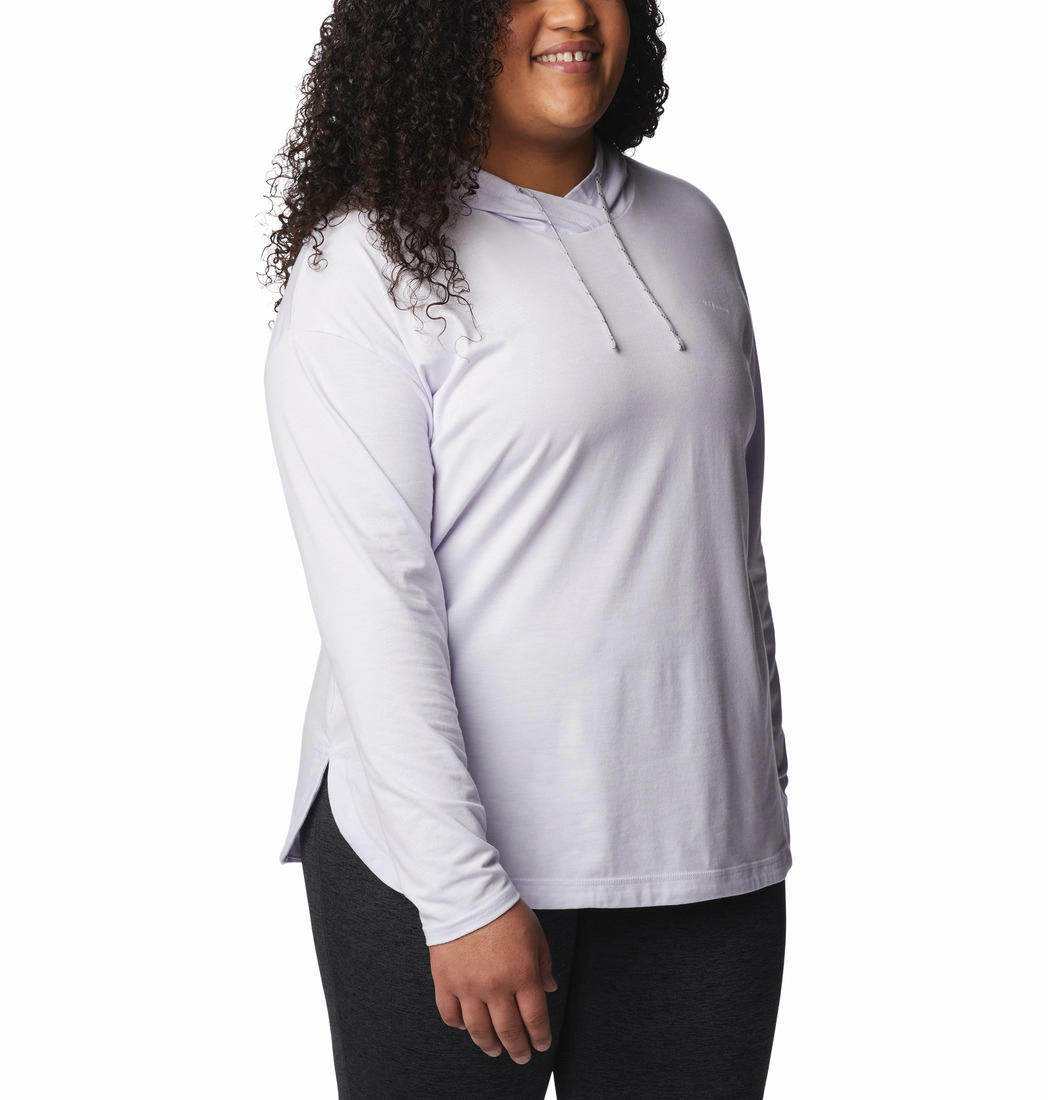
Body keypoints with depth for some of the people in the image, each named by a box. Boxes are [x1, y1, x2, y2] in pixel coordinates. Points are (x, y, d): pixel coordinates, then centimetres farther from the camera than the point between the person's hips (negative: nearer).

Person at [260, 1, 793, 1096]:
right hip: (458, 853, -5)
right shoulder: (366, 263, -8)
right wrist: (462, 898, -18)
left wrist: (766, 768, 19)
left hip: (705, 844, 5)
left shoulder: (689, 226, 11)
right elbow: (370, 604, -14)